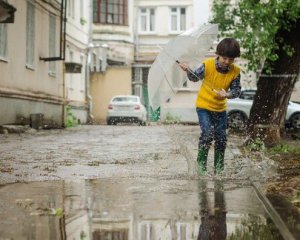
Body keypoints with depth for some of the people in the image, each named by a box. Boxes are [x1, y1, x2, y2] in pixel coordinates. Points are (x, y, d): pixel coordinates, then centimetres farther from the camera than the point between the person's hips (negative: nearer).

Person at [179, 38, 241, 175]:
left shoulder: (235, 72, -11)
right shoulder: (208, 65, -16)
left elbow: (237, 90, -7)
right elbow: (195, 77, -3)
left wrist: (228, 94, -27)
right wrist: (188, 71, -22)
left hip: (220, 108, 3)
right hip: (203, 106, -3)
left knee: (221, 138, 5)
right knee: (207, 133, -18)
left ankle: (218, 168, 21)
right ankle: (201, 163, 0)